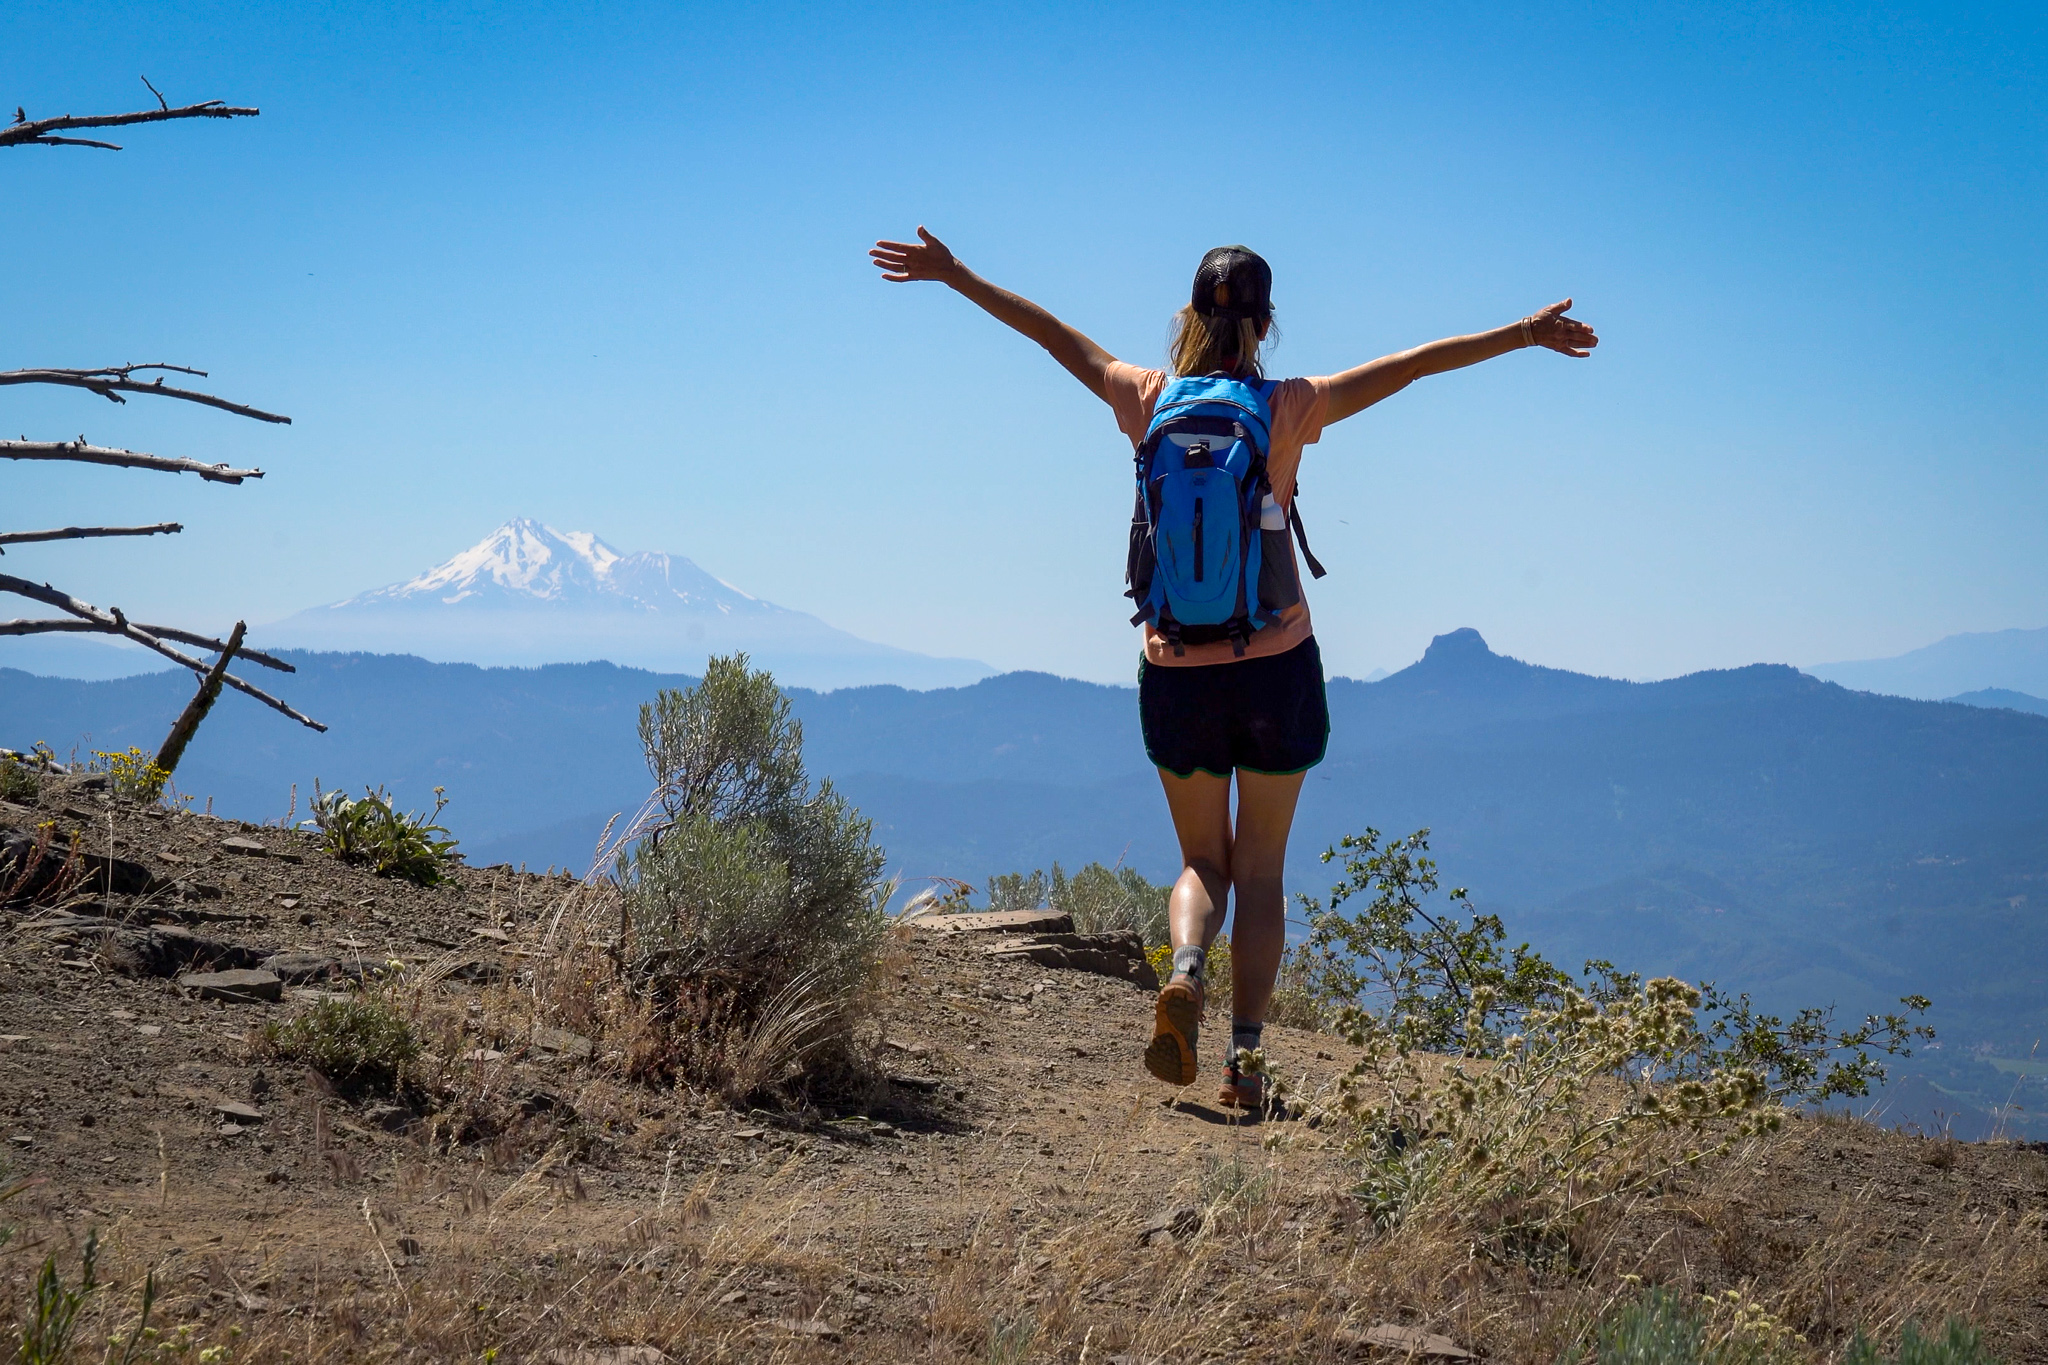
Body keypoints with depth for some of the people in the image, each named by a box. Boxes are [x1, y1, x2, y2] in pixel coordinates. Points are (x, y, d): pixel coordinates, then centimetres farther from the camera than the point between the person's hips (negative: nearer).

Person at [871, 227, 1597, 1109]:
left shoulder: (1150, 402, -3)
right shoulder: (1289, 409, -8)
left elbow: (1057, 336, 8)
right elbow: (1410, 364, -5)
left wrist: (954, 275, 18)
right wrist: (1522, 335, 2)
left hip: (1177, 673, 2)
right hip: (1277, 670, -1)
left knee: (1203, 862, 16)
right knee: (1261, 871, 11)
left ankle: (1185, 972, -15)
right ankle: (1245, 1054, 2)